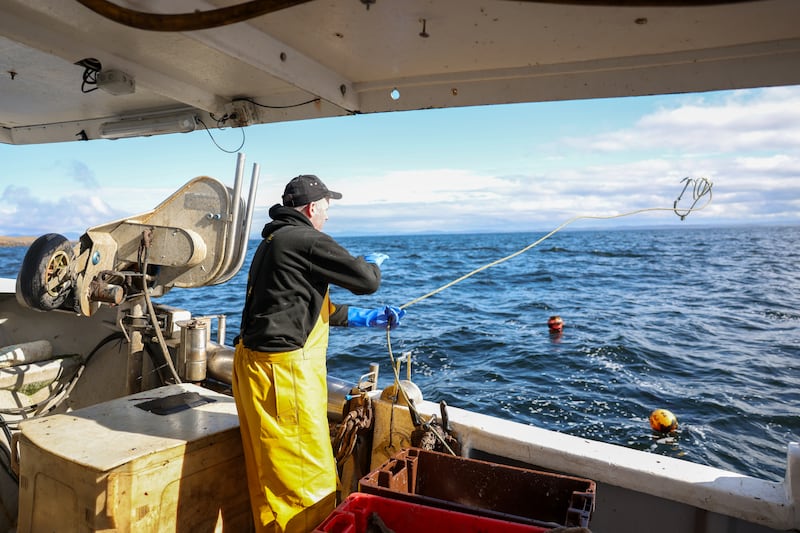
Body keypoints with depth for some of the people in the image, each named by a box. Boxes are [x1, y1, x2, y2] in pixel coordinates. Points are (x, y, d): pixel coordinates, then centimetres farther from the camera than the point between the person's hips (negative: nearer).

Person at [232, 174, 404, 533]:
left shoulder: (273, 241, 19)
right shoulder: (308, 240, -13)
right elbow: (366, 281, -10)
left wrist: (367, 318, 22)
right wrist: (373, 262, 14)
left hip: (255, 362, 10)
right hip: (283, 368, -10)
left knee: (268, 470, 20)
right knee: (307, 475, 1)